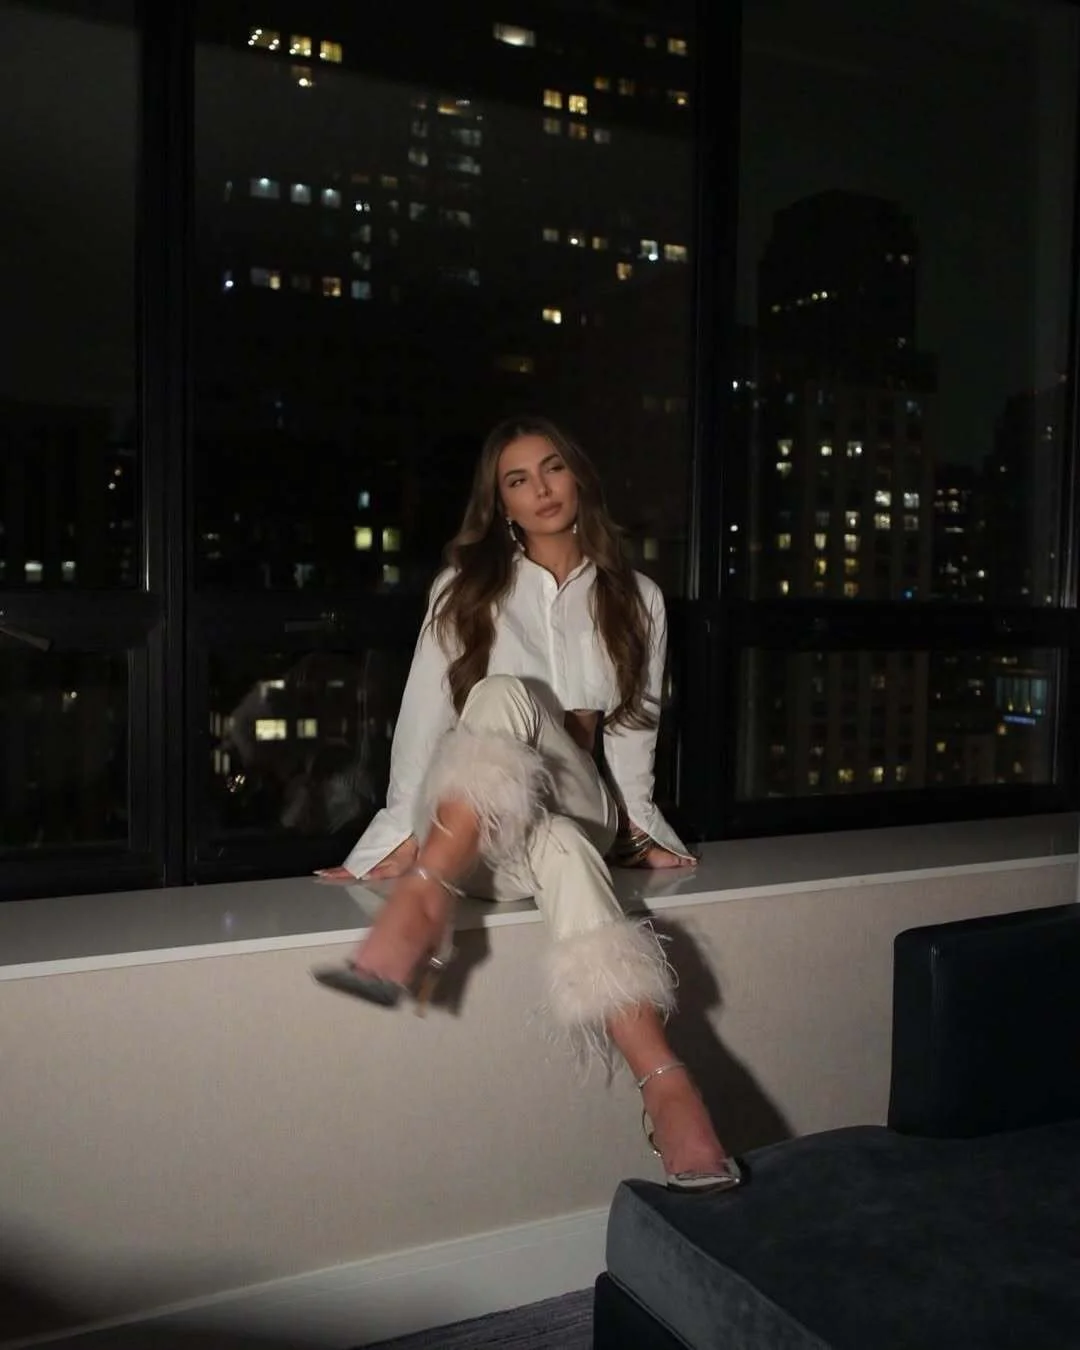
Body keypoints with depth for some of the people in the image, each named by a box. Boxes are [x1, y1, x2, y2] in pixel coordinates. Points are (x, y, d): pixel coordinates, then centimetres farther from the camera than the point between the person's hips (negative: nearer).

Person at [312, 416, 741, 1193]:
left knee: (507, 696, -34)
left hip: (577, 799, 1)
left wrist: (638, 824, -2)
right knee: (532, 775, -39)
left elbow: (632, 727, 10)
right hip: (469, 817, -1)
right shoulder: (466, 588, 7)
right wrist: (403, 832, -7)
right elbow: (425, 715, 0)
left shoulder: (636, 599, 12)